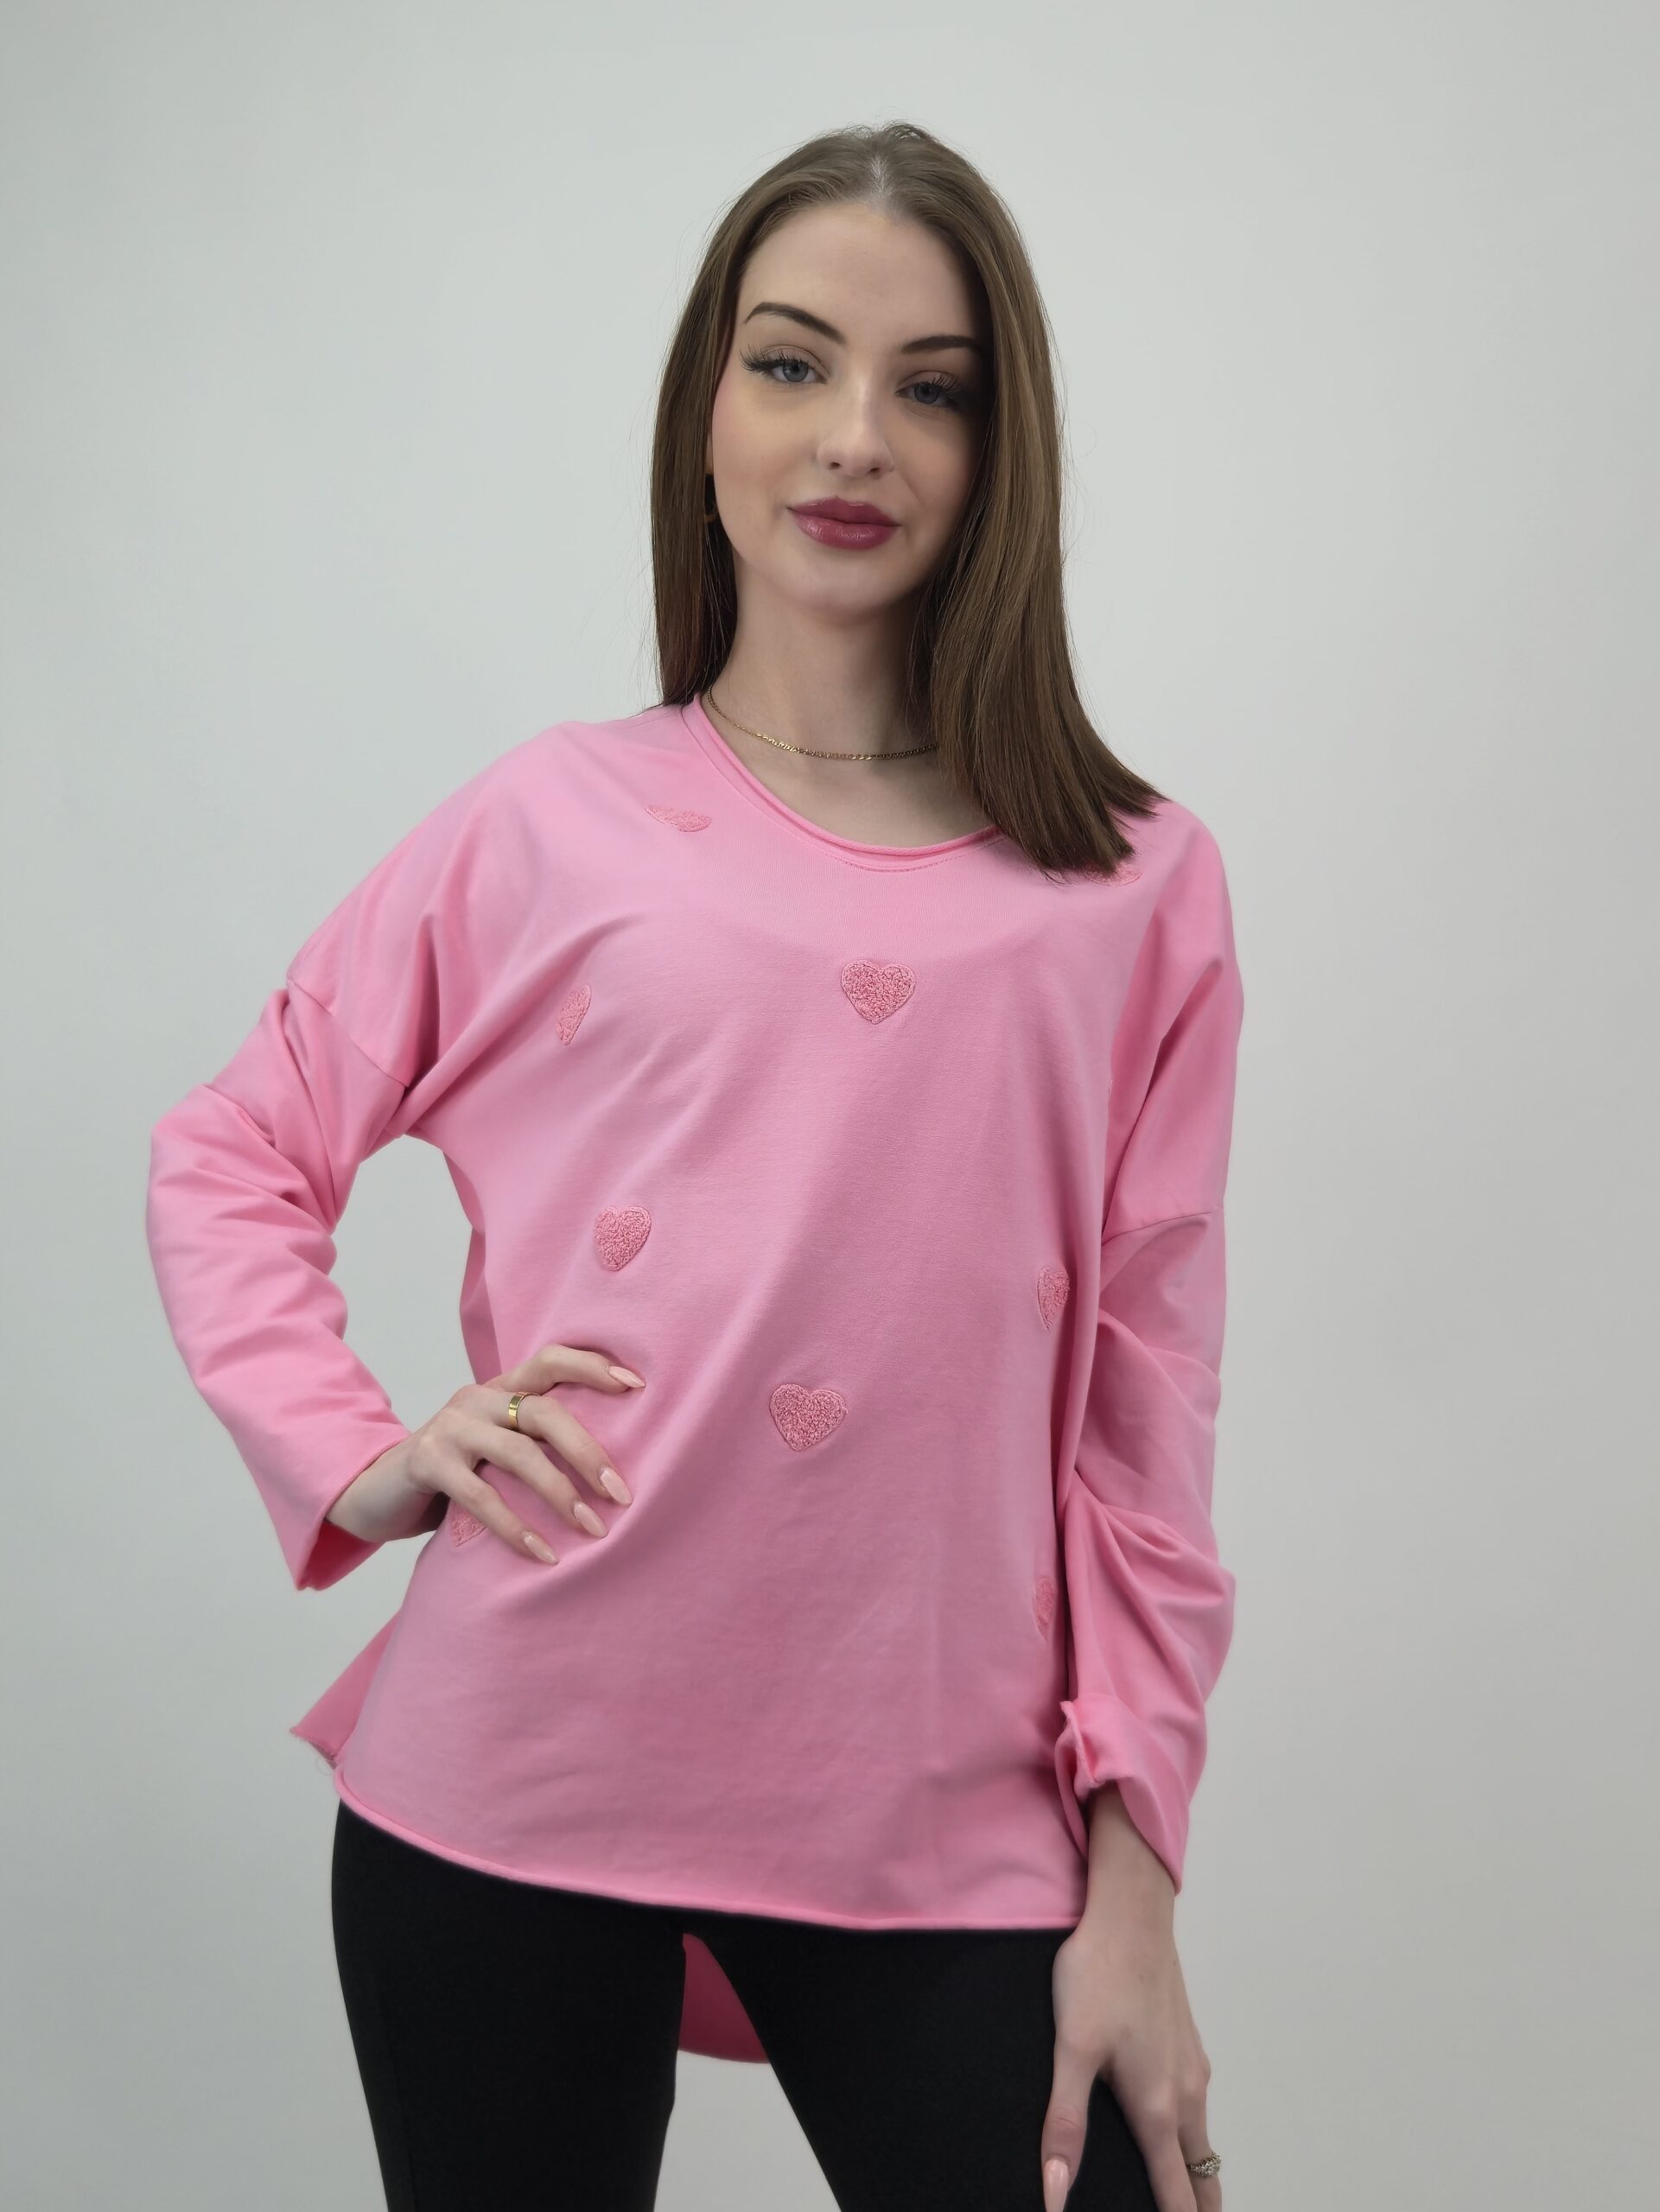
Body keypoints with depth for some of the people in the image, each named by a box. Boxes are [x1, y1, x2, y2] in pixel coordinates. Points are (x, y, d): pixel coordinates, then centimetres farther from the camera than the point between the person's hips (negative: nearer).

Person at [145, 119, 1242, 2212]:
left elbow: (1143, 1422, 3)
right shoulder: (545, 828, 3)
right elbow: (221, 1164, 12)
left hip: (936, 1825, 0)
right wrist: (363, 1454, -4)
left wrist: (1133, 1878, 0)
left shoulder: (1138, 892, 3)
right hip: (505, 1794, 0)